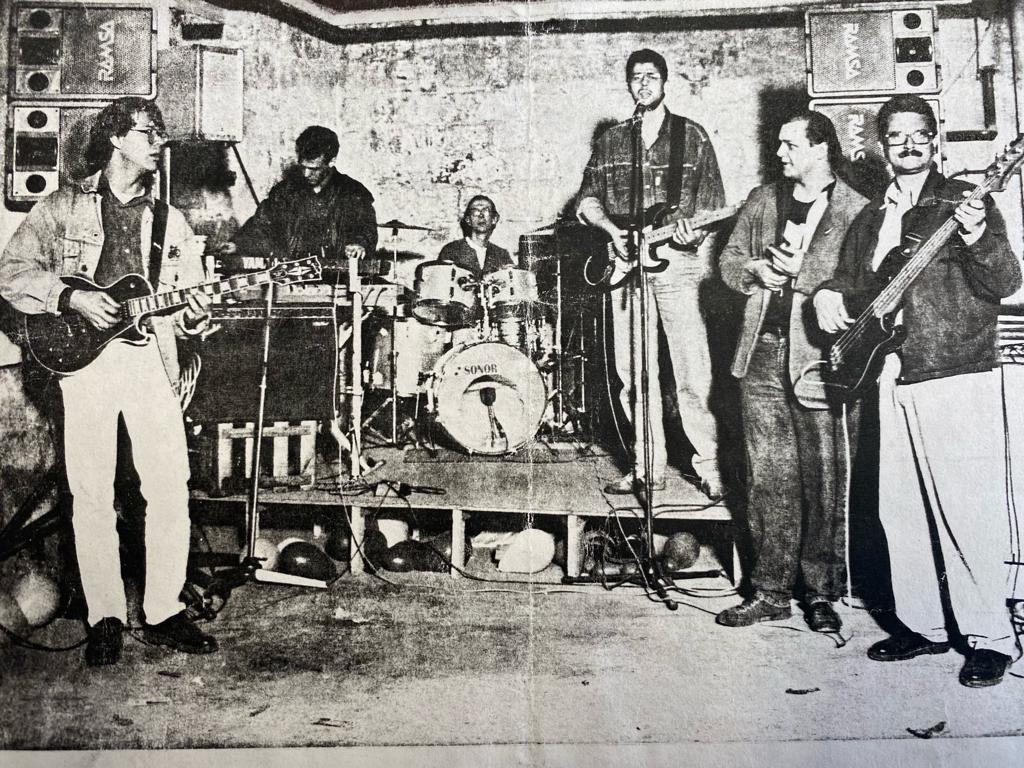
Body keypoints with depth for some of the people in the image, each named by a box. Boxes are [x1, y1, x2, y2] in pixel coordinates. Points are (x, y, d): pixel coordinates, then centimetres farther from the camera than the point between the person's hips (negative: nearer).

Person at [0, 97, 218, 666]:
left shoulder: (169, 221, 17)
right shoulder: (63, 208, 9)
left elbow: (191, 300, 15)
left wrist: (195, 316, -8)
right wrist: (73, 299, -12)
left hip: (151, 355, 2)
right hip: (84, 360, -2)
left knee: (171, 488, -4)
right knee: (91, 495, -1)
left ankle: (164, 613, 10)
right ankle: (106, 618, 12)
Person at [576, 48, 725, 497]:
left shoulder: (691, 136, 9)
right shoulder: (611, 140, 16)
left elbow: (713, 202, 5)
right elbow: (587, 198, 14)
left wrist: (696, 231, -14)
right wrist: (612, 230, -4)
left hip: (678, 261, -3)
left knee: (692, 372, -7)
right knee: (634, 372, 3)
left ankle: (707, 464, 5)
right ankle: (649, 468, 12)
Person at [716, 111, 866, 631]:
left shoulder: (855, 211, -2)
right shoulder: (762, 200, 15)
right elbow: (729, 259, 18)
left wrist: (800, 271, -16)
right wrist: (755, 272, -2)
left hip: (819, 358, -4)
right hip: (761, 354, 5)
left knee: (823, 482, 1)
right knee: (767, 479, 8)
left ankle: (821, 592, 15)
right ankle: (770, 590, 17)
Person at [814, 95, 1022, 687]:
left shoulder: (963, 203, 0)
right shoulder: (871, 218, 17)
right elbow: (852, 287, 24)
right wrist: (830, 296, 2)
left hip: (960, 377, -6)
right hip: (894, 378, 6)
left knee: (968, 511, -5)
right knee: (900, 510, 10)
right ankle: (922, 626, 23)